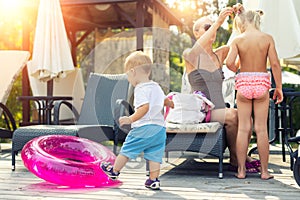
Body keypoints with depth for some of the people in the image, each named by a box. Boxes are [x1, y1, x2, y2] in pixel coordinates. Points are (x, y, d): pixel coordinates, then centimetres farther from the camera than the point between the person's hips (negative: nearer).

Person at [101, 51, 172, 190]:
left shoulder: (140, 89, -12)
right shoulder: (156, 87, 14)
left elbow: (145, 107, -25)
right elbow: (165, 100, 32)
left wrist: (131, 119, -25)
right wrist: (171, 104, 54)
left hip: (144, 127, -7)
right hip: (160, 127, 7)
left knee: (127, 149, 8)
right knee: (154, 154, 9)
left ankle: (114, 171, 23)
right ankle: (154, 180, 8)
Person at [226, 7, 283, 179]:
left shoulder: (238, 40, -4)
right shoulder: (267, 38, -1)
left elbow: (229, 63, -13)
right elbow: (275, 64, -5)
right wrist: (279, 87, 2)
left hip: (243, 83, 0)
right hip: (261, 83, 1)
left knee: (243, 128, 6)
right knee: (261, 128, 6)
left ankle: (241, 170, 10)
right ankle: (264, 171, 12)